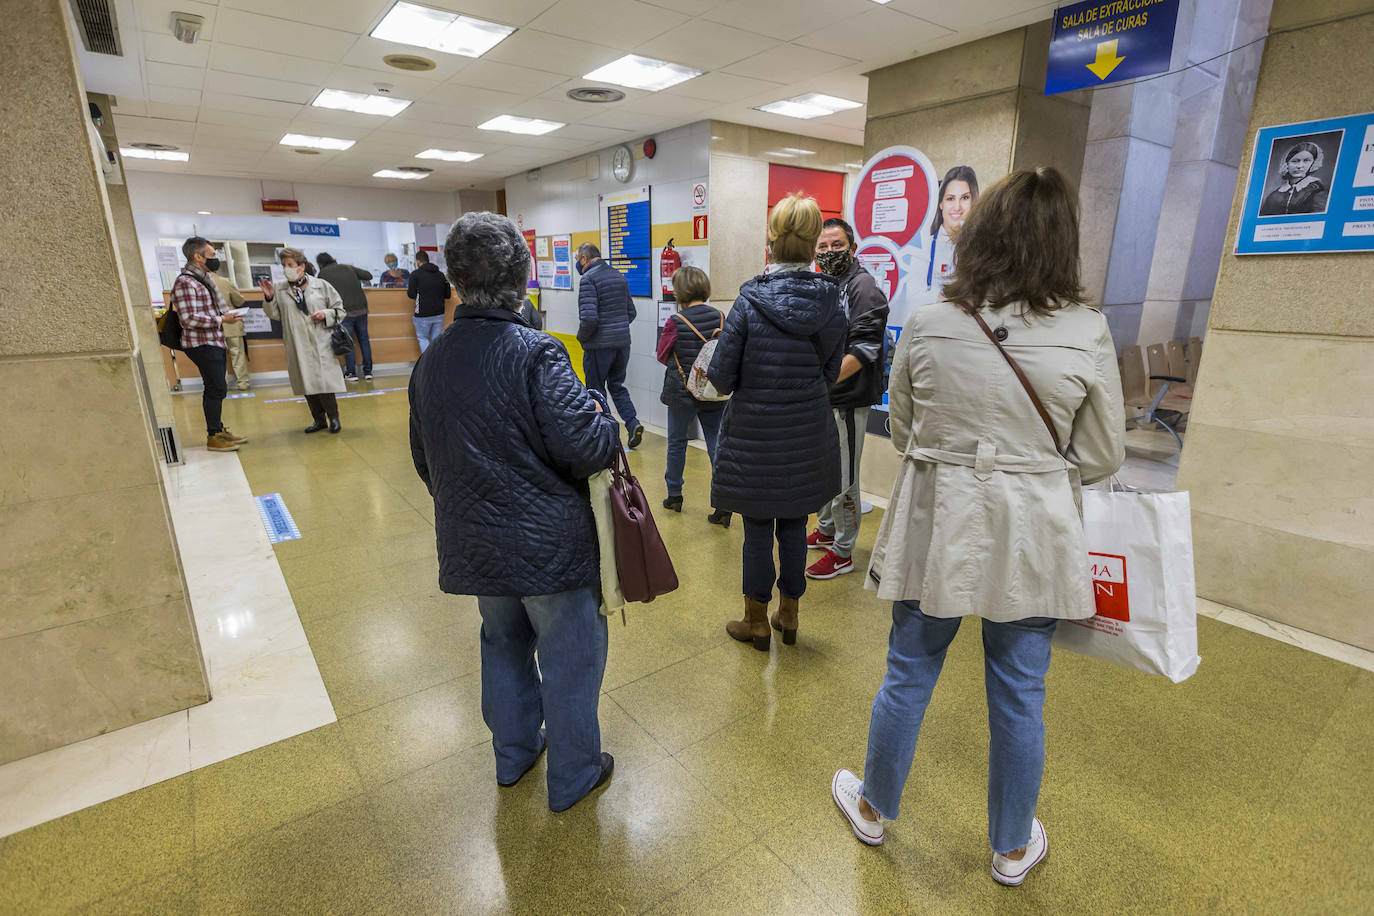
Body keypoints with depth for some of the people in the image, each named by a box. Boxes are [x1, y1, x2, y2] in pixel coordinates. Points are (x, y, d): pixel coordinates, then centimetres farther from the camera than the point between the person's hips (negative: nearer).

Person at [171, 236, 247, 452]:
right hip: (202, 344, -10)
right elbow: (190, 319, -21)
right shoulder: (185, 282, -15)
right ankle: (213, 437, -1)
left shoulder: (203, 279, 17)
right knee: (217, 388, -8)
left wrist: (226, 316, 12)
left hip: (214, 342, 10)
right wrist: (221, 320, -19)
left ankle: (218, 430, 26)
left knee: (215, 389, 15)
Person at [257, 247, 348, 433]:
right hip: (297, 347, 3)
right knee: (307, 384, 8)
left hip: (320, 344, -3)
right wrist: (269, 298, -3)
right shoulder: (280, 290, 8)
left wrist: (326, 315, -10)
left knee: (323, 381, -7)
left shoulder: (321, 286, 4)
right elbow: (275, 315, 11)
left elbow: (340, 310, 7)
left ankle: (333, 417, 10)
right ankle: (319, 419, 21)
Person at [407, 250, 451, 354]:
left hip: (423, 314, -4)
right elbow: (447, 295, 9)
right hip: (439, 314, 4)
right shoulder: (441, 274, 6)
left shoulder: (416, 274, -7)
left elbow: (411, 295, -7)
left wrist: (408, 289, 15)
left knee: (422, 338, 11)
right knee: (436, 339, 12)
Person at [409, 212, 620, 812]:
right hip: (549, 542, -7)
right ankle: (573, 776, 30)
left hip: (473, 543, 7)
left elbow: (425, 461, 11)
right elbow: (583, 447, -25)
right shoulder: (535, 352, -20)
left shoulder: (431, 362, 3)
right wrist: (608, 422, -4)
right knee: (568, 657, 11)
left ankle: (513, 754, 44)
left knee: (504, 644, 26)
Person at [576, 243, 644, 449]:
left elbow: (589, 318, -22)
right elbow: (631, 312, 14)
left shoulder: (588, 279, -13)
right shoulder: (619, 276, 11)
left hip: (599, 345, -7)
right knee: (617, 385, 18)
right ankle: (633, 423, 2)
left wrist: (582, 337, -5)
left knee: (596, 389, 7)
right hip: (623, 342, 7)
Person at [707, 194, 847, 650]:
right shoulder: (831, 305, -3)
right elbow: (831, 372, 5)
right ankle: (788, 616, 32)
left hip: (755, 436, -4)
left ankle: (756, 621, 25)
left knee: (758, 528, 9)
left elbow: (720, 376, -13)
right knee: (794, 525, 16)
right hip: (808, 437, 4)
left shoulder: (749, 304, -15)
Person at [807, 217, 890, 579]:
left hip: (846, 399, -9)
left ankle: (842, 552, 12)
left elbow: (864, 350, -20)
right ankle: (825, 531, 37)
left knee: (843, 478, -1)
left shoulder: (863, 286, -11)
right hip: (819, 399, 9)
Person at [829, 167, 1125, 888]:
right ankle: (1013, 848, 41)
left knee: (908, 675, 18)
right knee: (1019, 696, 17)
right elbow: (1102, 457, 0)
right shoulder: (1087, 335, -10)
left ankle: (873, 808, 41)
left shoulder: (926, 325, -9)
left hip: (935, 525, 0)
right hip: (1032, 538, 0)